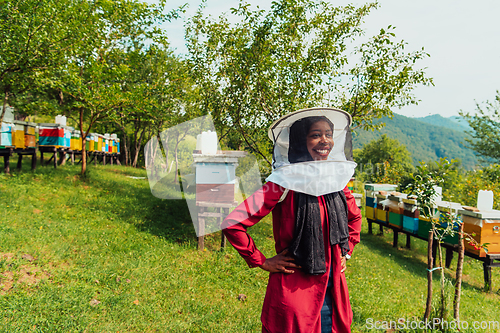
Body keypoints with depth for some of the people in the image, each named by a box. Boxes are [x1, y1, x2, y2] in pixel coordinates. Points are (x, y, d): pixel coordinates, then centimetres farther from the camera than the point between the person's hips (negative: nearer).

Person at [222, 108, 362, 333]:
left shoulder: (336, 179, 2)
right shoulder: (285, 183, -17)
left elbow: (354, 217, 22)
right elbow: (232, 223, -20)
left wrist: (346, 251, 12)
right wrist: (262, 262, -13)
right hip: (293, 293, -5)